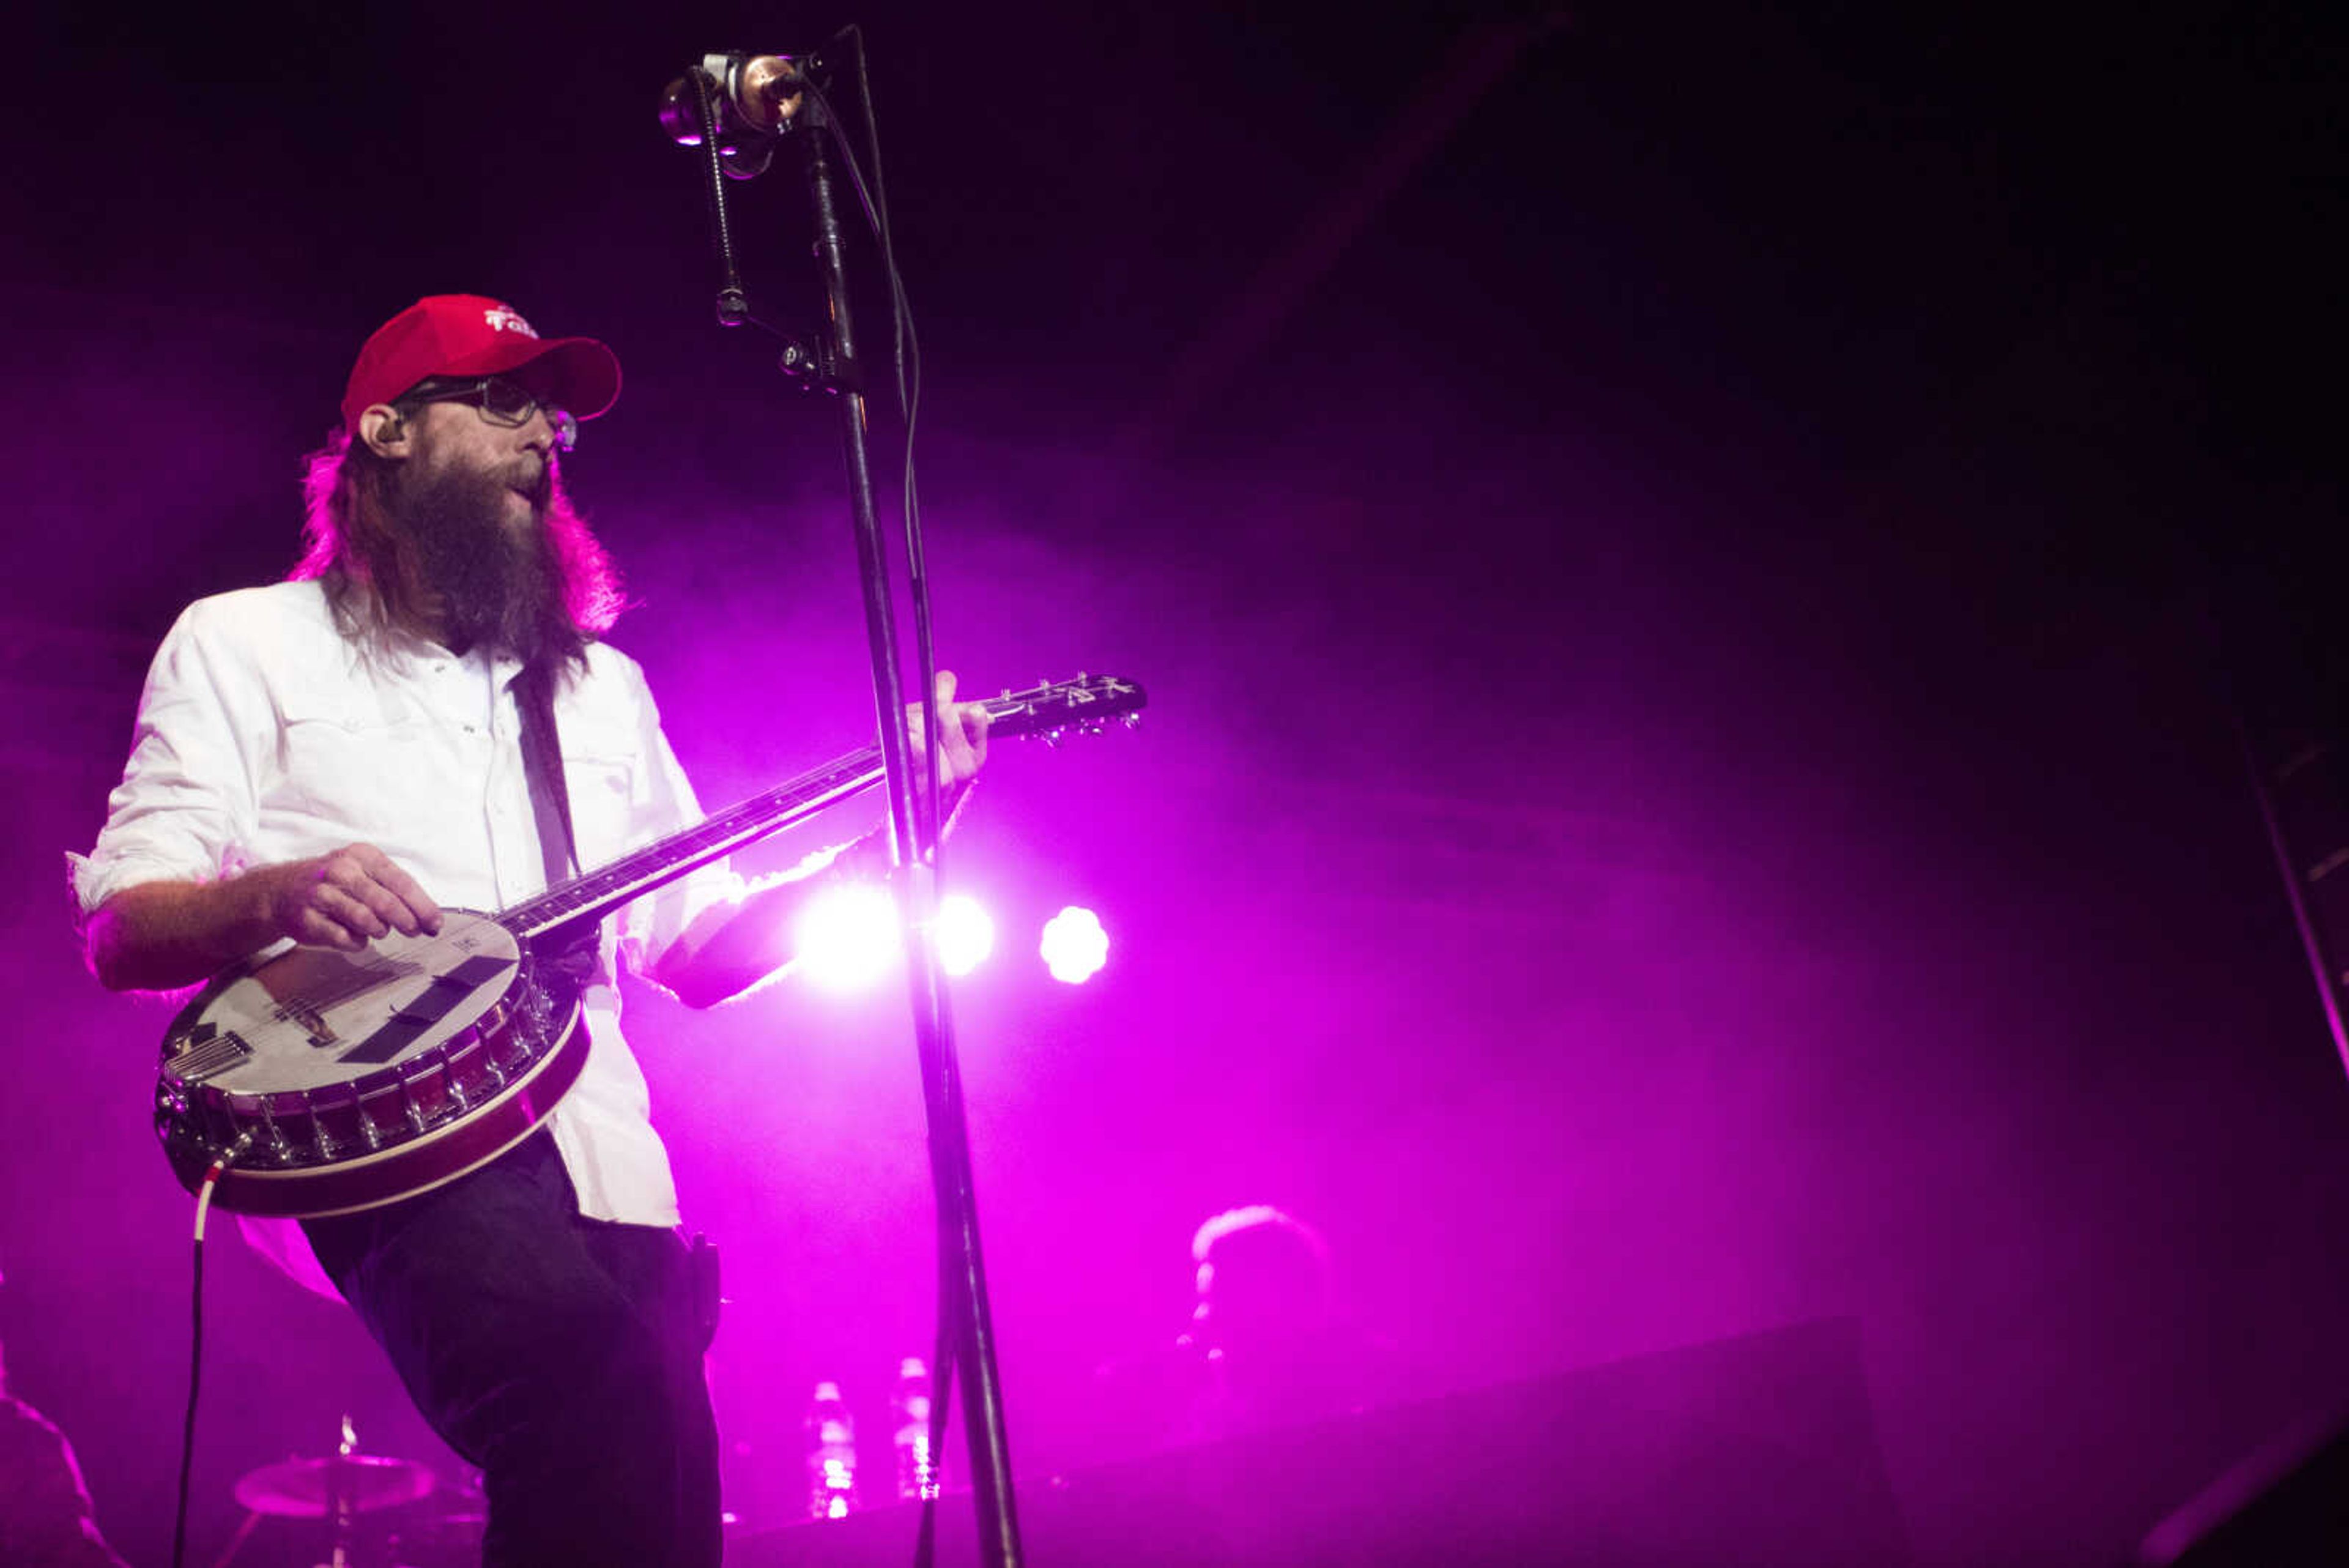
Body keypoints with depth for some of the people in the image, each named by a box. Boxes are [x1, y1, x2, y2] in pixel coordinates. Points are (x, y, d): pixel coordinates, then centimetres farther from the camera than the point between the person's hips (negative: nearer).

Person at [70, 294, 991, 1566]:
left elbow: (700, 947, 23)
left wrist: (883, 825, 7)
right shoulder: (245, 641, 13)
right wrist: (274, 893, -17)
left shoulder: (603, 684, 27)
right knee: (612, 1410, -33)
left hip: (599, 1155, 5)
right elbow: (117, 932, 5)